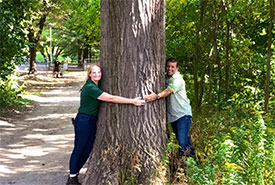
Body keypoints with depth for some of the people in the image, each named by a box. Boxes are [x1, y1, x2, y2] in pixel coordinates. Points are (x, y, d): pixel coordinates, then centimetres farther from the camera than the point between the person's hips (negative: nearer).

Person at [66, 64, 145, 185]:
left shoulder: (95, 86, 10)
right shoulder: (90, 88, -21)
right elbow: (111, 98, -24)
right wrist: (133, 101, -23)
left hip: (92, 121, 9)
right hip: (83, 120, -9)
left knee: (88, 150, 12)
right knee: (79, 149, 0)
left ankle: (75, 173, 24)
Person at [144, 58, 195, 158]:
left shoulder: (178, 79, -14)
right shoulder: (166, 78, 10)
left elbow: (169, 90, -31)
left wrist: (156, 96, -48)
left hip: (183, 114, -7)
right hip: (172, 115, 8)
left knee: (182, 141, -18)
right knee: (181, 138, 16)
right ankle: (191, 154, 32)